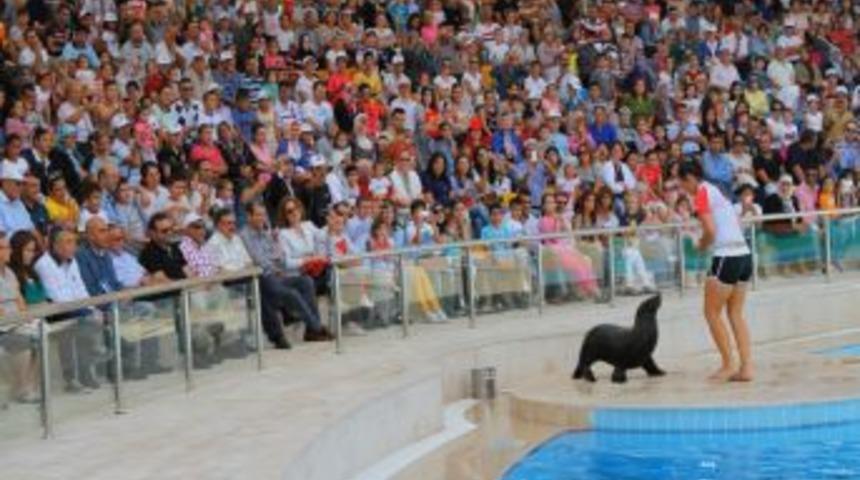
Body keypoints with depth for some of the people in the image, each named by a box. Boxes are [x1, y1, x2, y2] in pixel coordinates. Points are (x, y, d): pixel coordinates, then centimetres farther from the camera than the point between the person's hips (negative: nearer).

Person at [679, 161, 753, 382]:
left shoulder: (702, 194, -7)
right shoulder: (716, 191, 18)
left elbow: (710, 230, -16)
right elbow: (738, 223, 17)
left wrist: (702, 245, 3)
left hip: (726, 257, -8)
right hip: (744, 254, 8)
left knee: (712, 313, 3)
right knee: (736, 314, 11)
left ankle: (728, 365, 4)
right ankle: (746, 366, 7)